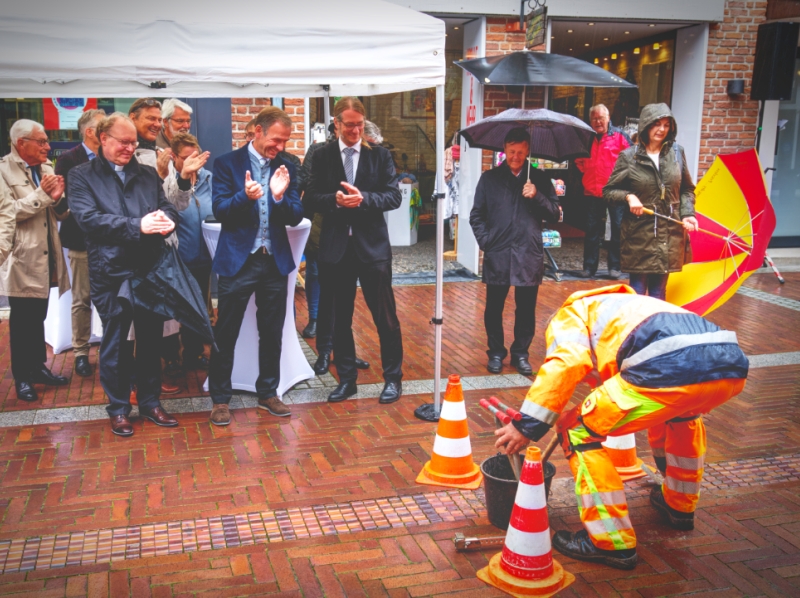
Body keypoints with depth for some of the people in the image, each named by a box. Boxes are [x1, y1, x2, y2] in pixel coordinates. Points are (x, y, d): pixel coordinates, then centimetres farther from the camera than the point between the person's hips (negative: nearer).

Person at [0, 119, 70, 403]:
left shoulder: (46, 168, 9)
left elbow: (59, 213, 10)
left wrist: (57, 197, -10)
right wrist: (41, 195, -22)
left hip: (46, 256, 6)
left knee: (39, 316, 16)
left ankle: (38, 367, 29)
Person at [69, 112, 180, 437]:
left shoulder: (148, 174, 13)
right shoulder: (82, 175, 1)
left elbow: (168, 207, 7)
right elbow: (88, 218, -13)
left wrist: (166, 219, -19)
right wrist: (137, 225, -23)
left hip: (150, 269, 4)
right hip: (111, 272, -3)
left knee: (151, 339, 12)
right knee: (114, 343, 6)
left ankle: (150, 402, 26)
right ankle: (118, 408, 21)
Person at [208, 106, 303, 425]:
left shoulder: (286, 167, 5)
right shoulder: (227, 163, -3)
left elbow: (296, 217, -1)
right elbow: (219, 210, -10)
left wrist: (280, 196, -20)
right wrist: (245, 196, -28)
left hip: (275, 261, 3)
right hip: (238, 260, -3)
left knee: (272, 334, 12)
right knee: (225, 334, 3)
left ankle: (268, 393, 27)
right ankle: (220, 399, 16)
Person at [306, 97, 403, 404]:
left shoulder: (380, 155, 2)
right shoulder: (323, 155, 4)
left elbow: (394, 196, -4)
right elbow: (312, 197, 0)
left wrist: (363, 199, -19)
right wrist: (335, 200, -19)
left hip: (373, 246, -1)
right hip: (336, 247, 2)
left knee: (385, 316, 3)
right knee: (340, 318, 10)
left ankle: (393, 377, 18)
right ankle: (346, 378, 23)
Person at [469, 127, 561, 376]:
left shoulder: (539, 179, 8)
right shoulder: (489, 178, 7)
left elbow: (555, 215, 4)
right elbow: (476, 215, 9)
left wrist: (537, 196, -11)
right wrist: (485, 241, -3)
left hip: (529, 255, 0)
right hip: (497, 255, 0)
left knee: (526, 309, 7)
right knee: (494, 307, 5)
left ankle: (520, 353, 23)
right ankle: (496, 352, 22)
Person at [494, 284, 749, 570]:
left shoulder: (570, 313, 23)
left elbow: (565, 363, -4)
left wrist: (527, 425, 0)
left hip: (673, 369, -8)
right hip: (733, 367, 8)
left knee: (578, 431, 10)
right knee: (683, 410, 42)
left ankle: (613, 542, 12)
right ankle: (680, 505, 49)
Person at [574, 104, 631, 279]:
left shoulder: (619, 136, 0)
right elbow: (580, 160, 23)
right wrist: (583, 167, 6)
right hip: (592, 191, 3)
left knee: (618, 229, 1)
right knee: (592, 230, 8)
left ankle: (615, 266, 11)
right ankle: (589, 266, 15)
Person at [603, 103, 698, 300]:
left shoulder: (676, 152, 4)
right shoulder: (629, 156, -5)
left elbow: (687, 190, 13)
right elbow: (608, 191, 2)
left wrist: (687, 213, -2)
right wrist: (628, 196, -16)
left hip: (670, 234, 3)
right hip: (639, 234, -3)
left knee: (658, 292, 11)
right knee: (637, 292, 3)